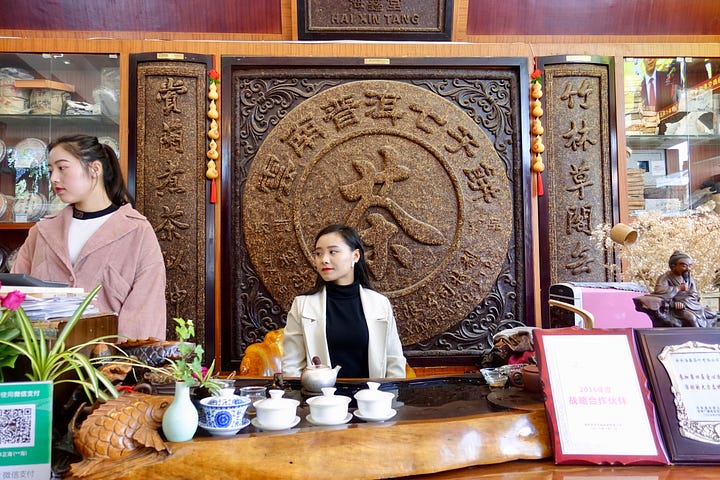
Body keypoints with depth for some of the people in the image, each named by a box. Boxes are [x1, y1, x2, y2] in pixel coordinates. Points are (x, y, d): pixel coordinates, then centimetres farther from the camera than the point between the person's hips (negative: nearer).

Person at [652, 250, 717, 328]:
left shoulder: (689, 279, 9)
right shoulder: (665, 278, -12)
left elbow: (694, 296, -2)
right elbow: (658, 292, -32)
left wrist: (682, 302, -23)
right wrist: (679, 288, -23)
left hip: (691, 305, 7)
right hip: (675, 308, -7)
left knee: (713, 315, -1)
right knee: (691, 318, -31)